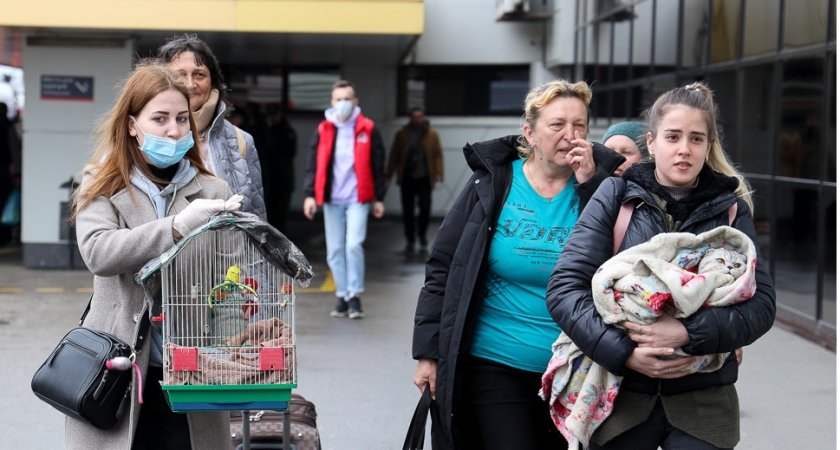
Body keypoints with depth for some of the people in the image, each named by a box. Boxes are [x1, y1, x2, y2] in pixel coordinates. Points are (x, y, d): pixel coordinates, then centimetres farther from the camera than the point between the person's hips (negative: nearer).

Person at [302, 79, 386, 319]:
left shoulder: (367, 129, 0)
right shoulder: (323, 130, 5)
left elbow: (377, 165, 5)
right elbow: (313, 165, 5)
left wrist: (379, 198, 5)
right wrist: (309, 195, -5)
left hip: (357, 199, -3)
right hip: (331, 199, 3)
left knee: (354, 245, -15)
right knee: (335, 250, 7)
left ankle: (355, 297, -3)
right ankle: (342, 296, 18)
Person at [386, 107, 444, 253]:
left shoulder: (432, 134, 2)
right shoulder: (402, 135, 3)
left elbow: (438, 154, 0)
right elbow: (394, 155, 5)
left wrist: (438, 172, -10)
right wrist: (389, 174, 2)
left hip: (424, 178, 0)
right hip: (407, 178, 1)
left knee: (425, 208, -3)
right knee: (408, 211, 3)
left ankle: (421, 234, 23)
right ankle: (410, 240, 13)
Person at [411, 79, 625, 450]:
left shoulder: (598, 186, 0)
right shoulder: (491, 183, -3)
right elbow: (443, 268, 1)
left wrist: (589, 186, -15)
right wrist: (429, 351, -2)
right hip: (494, 367, -2)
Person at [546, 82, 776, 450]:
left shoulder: (731, 209, 4)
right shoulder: (616, 197, 0)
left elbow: (761, 303, -3)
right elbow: (564, 287, -7)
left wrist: (689, 333, -19)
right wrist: (623, 352, -18)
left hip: (703, 401, 1)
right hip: (621, 394, 0)